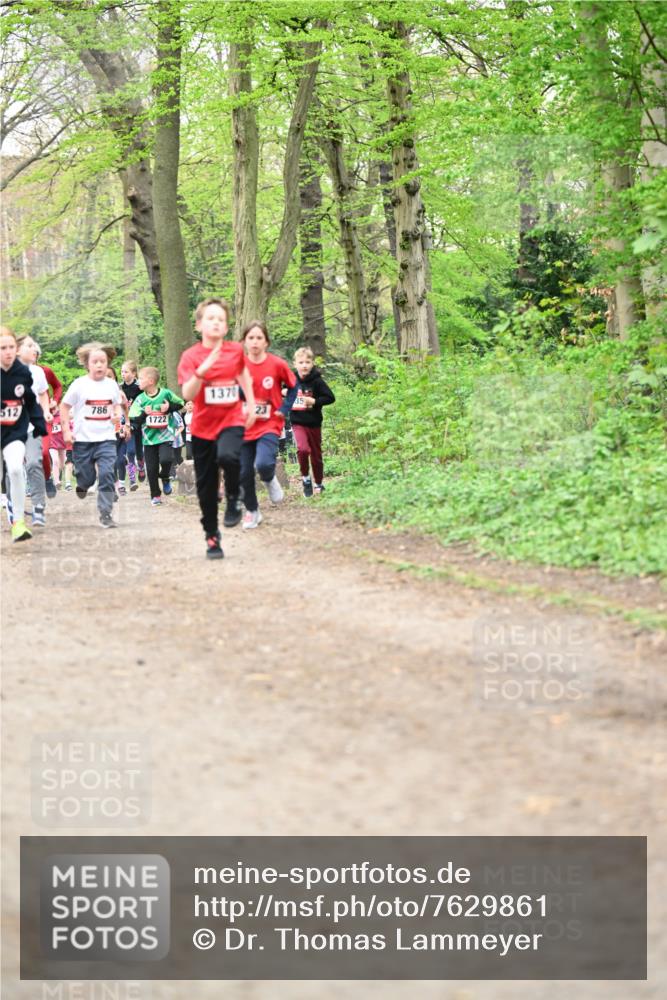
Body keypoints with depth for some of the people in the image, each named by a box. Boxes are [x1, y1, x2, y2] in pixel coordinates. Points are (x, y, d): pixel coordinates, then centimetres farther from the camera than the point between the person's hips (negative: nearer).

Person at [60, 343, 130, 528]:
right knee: (86, 476, 5)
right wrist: (66, 431, -5)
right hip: (83, 439, -1)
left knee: (107, 474, -12)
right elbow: (64, 407, 2)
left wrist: (118, 415, -1)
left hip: (106, 438, 1)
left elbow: (117, 405, 20)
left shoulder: (112, 385, 3)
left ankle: (105, 513, -7)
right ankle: (82, 485, 43)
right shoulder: (79, 385, -5)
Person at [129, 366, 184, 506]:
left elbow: (180, 404, 5)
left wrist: (169, 408, -11)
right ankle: (155, 496, 17)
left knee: (165, 459, -24)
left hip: (165, 436, -2)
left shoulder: (166, 394, -7)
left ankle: (165, 478, 8)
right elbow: (134, 418, -3)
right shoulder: (140, 399, -2)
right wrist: (144, 414, -20)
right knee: (151, 469, 3)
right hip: (149, 438, 2)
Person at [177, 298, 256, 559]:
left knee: (228, 457, -33)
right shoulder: (191, 356, -9)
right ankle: (212, 537, 22)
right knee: (206, 486, 6)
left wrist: (251, 404, 19)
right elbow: (187, 394, -21)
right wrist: (202, 370, -34)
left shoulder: (236, 350, -2)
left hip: (232, 420, 0)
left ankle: (233, 499, -4)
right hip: (203, 426, 1)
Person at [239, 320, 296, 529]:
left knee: (264, 464, -26)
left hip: (269, 426, -3)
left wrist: (284, 409, -3)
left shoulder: (277, 364, -8)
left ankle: (270, 480, 10)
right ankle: (251, 511, 25)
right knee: (244, 473, 4)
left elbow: (294, 387, 7)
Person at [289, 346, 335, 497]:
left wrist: (314, 401, -20)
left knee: (316, 455, 11)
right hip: (297, 423, 1)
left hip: (314, 424, -1)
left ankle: (318, 484, 30)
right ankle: (305, 478, -1)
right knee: (303, 449, -23)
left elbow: (330, 398, -11)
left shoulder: (317, 381, -10)